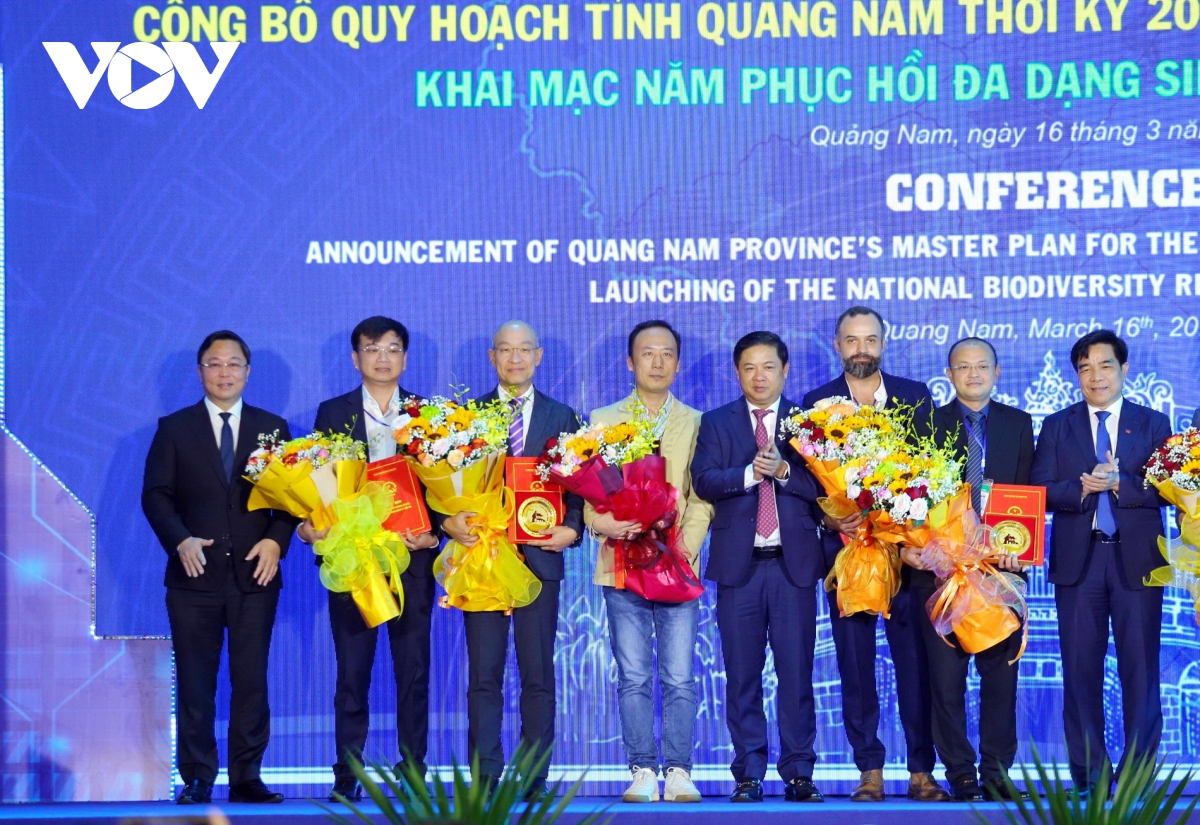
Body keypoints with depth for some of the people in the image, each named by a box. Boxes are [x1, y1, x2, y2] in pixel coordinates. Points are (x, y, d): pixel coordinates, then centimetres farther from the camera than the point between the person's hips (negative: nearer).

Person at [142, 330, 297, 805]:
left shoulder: (272, 428, 11)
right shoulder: (174, 428, 8)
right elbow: (155, 494, 2)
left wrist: (276, 540, -10)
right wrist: (180, 540, -14)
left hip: (254, 572, 1)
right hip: (195, 573, -1)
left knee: (252, 679, 1)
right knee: (194, 681, 1)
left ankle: (247, 778, 7)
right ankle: (197, 779, 6)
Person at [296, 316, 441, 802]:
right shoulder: (333, 413, 8)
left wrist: (433, 530, -11)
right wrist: (310, 523, -13)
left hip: (411, 555, 0)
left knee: (413, 669, 2)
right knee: (352, 671, 2)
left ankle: (413, 772, 8)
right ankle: (347, 776, 6)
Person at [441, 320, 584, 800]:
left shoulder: (562, 417, 10)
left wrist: (571, 527, -10)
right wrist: (450, 521, -15)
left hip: (539, 555, 0)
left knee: (538, 675, 3)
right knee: (484, 675, 2)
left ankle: (535, 780, 8)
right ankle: (485, 779, 6)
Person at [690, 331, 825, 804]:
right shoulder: (716, 423, 9)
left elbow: (823, 485, -3)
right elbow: (703, 480, -5)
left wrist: (784, 471, -18)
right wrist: (749, 473, -19)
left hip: (794, 564, -1)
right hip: (738, 564, 1)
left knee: (796, 672, 0)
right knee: (742, 674, 4)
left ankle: (799, 773, 7)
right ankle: (748, 774, 10)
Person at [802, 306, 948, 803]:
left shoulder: (915, 396, 7)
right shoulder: (817, 402, 7)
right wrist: (828, 518, -15)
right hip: (845, 544, 0)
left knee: (916, 660, 0)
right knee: (855, 663, 4)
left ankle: (921, 771, 7)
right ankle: (870, 771, 11)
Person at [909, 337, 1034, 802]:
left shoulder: (1018, 424, 11)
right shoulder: (929, 425, 7)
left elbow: (1028, 494, 5)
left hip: (1002, 566, 1)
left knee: (1001, 673, 4)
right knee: (946, 675, 1)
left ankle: (996, 773, 12)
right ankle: (960, 775, 9)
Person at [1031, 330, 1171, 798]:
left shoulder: (1154, 424, 8)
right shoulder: (1057, 426, 10)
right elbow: (1040, 490, 0)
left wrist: (1118, 484, -17)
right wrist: (1082, 487, -17)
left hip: (1137, 560, -1)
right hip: (1078, 559, 1)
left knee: (1140, 669, -1)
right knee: (1081, 670, 3)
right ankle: (1088, 775, 10)